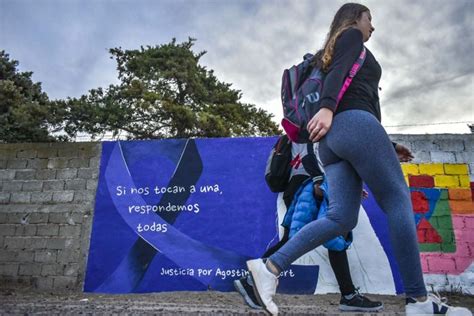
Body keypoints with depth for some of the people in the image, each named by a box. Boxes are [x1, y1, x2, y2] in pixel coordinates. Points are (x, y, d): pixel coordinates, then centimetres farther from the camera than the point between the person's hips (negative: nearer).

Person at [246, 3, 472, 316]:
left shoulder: (337, 48, 39)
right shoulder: (351, 35, 14)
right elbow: (338, 70, -9)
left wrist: (388, 146, 31)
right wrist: (327, 107, -29)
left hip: (333, 136, 9)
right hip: (355, 124, -9)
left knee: (342, 217, -4)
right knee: (398, 201, -6)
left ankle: (270, 266, -12)